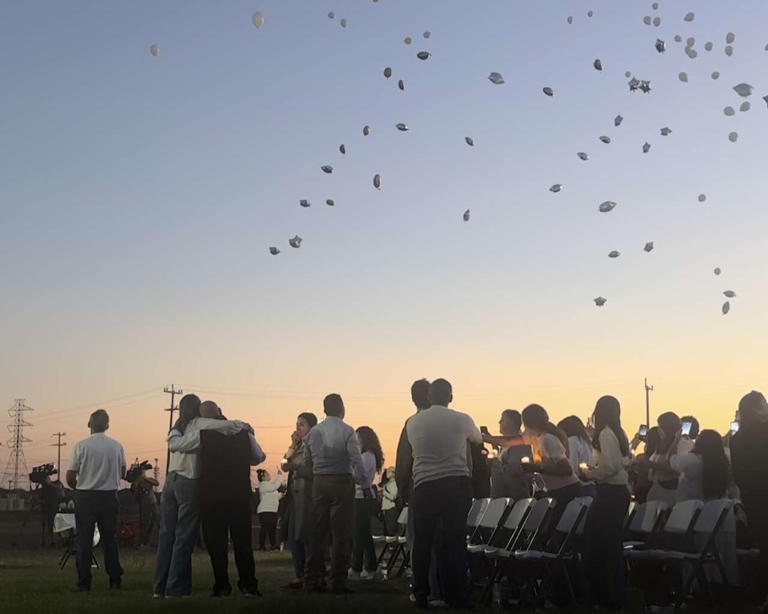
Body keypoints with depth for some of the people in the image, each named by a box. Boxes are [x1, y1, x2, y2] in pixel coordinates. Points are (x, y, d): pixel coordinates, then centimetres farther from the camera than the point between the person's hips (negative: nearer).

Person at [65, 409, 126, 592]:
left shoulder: (81, 446, -11)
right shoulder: (117, 446, 0)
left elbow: (70, 478, -6)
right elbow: (122, 473, 13)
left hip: (85, 497, -3)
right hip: (110, 496, 3)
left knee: (84, 540, 4)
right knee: (110, 539, 10)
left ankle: (84, 582, 3)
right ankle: (115, 580, 11)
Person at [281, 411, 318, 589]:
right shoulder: (298, 446, 16)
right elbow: (285, 466, 9)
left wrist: (295, 467, -12)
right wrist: (293, 446, 2)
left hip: (308, 496, -8)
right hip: (294, 496, 8)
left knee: (307, 537, -7)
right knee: (293, 538, 8)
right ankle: (299, 576, 13)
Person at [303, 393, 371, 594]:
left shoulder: (313, 432, 7)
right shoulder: (346, 431, -8)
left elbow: (307, 462, 10)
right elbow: (357, 460, -13)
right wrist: (365, 485, -9)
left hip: (319, 483, 5)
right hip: (342, 482, -5)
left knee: (318, 533, 9)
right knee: (340, 534, -1)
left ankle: (313, 580, 11)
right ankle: (338, 582, -1)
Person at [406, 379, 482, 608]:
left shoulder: (412, 423, 4)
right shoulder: (461, 420, -1)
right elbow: (478, 439, 20)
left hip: (424, 486, 1)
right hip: (457, 484, -1)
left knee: (422, 541, 9)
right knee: (455, 541, 3)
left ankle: (421, 596, 14)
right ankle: (456, 597, 5)